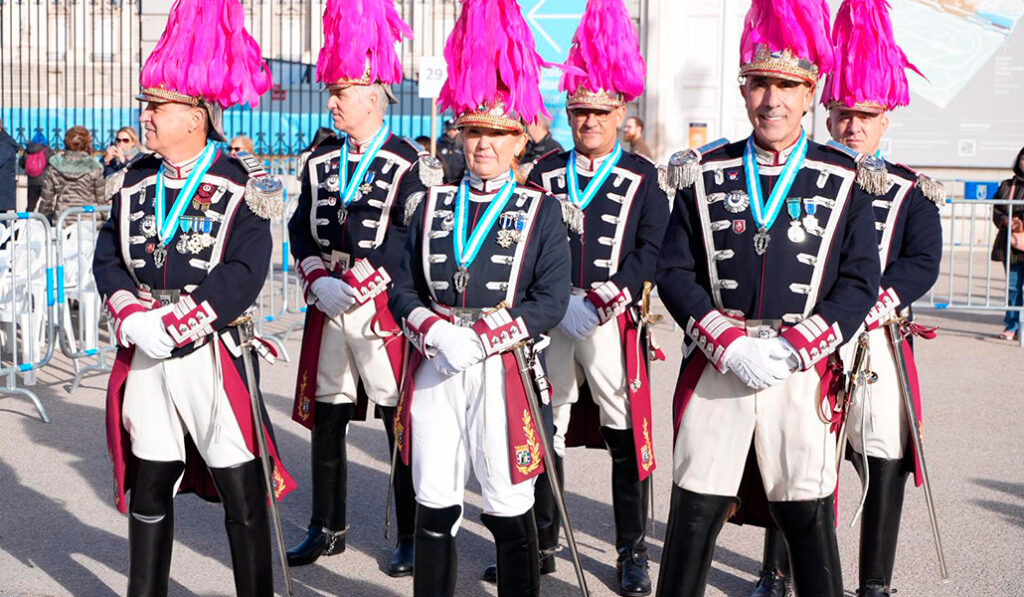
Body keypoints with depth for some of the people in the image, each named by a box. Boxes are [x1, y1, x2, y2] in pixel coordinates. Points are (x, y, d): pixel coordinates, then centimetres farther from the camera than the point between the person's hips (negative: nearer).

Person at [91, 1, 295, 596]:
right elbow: (108, 261, 8)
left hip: (213, 355, -5)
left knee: (241, 490, 2)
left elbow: (245, 274, -16)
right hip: (143, 357, 5)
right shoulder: (131, 183, 9)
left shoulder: (241, 188, -8)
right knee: (149, 484, 14)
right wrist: (135, 318, -10)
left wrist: (174, 326, -20)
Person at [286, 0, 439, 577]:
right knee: (327, 420, 11)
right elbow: (302, 227, 13)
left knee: (401, 425, 1)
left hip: (384, 310, -6)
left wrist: (354, 285, -17)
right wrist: (319, 280, -4)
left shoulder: (410, 164, -7)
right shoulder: (321, 161, 12)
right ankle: (329, 529, 25)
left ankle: (412, 537, 12)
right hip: (327, 311, 6)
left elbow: (412, 238, -13)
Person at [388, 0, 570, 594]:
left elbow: (550, 302, -6)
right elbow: (405, 289, 8)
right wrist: (435, 333, -12)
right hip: (434, 366, 3)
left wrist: (481, 341, -16)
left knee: (509, 507, 4)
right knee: (435, 504, 8)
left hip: (503, 368, -3)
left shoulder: (541, 209, 2)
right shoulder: (434, 205, 11)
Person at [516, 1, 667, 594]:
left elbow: (652, 248, -3)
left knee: (627, 437, 2)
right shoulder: (544, 174, 10)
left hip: (614, 323, -2)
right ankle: (544, 542, 23)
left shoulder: (643, 177, 4)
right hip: (550, 323, 3)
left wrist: (613, 295, -18)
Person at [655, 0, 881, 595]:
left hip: (804, 372, 0)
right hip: (716, 367, 1)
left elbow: (860, 283, 1)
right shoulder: (705, 175, 6)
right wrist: (731, 345, -10)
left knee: (809, 516, 6)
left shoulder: (843, 182, 4)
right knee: (695, 510, 4)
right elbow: (674, 272, 2)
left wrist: (791, 348, -11)